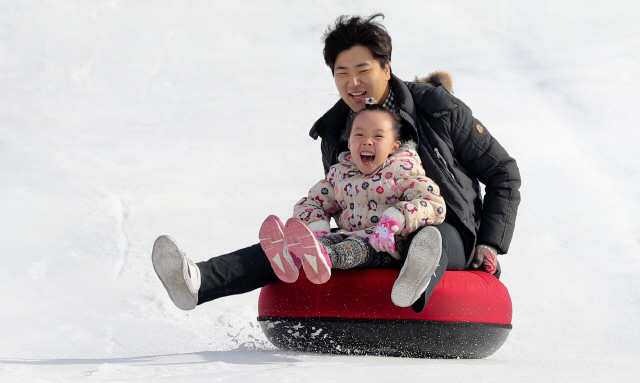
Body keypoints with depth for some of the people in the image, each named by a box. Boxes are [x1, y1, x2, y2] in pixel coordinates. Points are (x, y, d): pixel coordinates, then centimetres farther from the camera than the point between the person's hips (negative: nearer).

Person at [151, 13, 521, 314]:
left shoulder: (441, 110, -5)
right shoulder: (334, 132, 8)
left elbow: (504, 173, 1)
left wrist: (490, 244, -7)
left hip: (448, 235, -5)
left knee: (427, 241, -41)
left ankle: (418, 280, -80)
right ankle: (197, 282, -40)